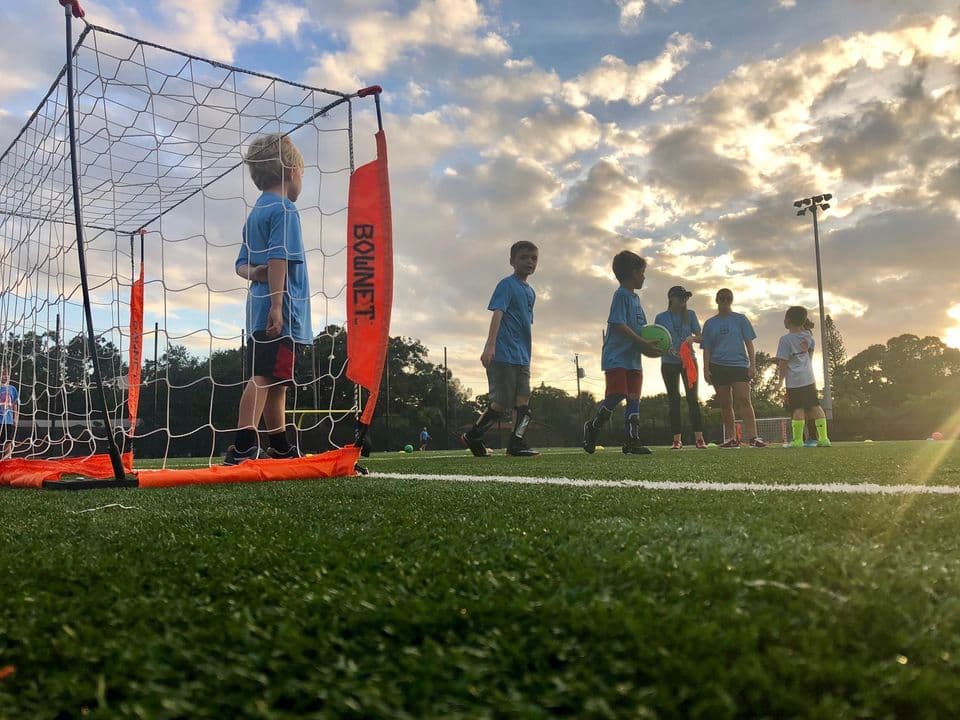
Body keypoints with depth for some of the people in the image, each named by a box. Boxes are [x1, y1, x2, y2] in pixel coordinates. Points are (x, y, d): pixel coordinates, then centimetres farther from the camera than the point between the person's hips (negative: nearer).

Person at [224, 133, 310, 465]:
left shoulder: (254, 213, 22)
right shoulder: (284, 209, -6)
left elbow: (242, 264, 22)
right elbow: (278, 258, -17)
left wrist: (253, 272, 1)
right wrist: (277, 304, -21)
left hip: (259, 311, 9)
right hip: (281, 310, -9)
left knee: (276, 382, 14)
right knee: (264, 376, -14)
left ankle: (280, 448, 23)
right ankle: (242, 447, -20)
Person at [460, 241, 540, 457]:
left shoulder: (531, 292, 19)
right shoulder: (507, 285, -5)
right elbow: (497, 314, -16)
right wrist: (490, 345, -27)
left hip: (522, 358, 8)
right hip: (503, 355, -8)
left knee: (523, 401, 0)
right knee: (501, 403, -5)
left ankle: (516, 444, 2)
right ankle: (472, 436, 10)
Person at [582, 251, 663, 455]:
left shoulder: (635, 298, 19)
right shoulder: (621, 295, -9)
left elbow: (642, 328, 20)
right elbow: (619, 325, -18)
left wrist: (650, 345, 0)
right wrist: (643, 344, -19)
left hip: (633, 359, 9)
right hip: (617, 357, -9)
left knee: (634, 399, 4)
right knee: (615, 396, -12)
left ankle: (632, 441, 5)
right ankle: (592, 427, 9)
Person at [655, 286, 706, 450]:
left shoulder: (690, 315, 5)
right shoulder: (661, 318, 3)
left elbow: (700, 337, 2)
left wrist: (692, 338, -21)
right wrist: (667, 348, -19)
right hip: (669, 362, 0)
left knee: (692, 398, -5)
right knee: (673, 400, 1)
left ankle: (699, 438, -6)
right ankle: (677, 439, 3)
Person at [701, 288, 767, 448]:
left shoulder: (740, 319, 8)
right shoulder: (710, 324, 12)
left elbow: (749, 344, 5)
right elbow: (707, 349, 10)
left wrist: (752, 365, -4)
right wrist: (706, 369, -1)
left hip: (739, 365, -2)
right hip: (718, 367, 2)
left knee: (744, 401, -14)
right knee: (725, 404, 5)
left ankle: (752, 437, -18)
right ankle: (732, 439, 10)